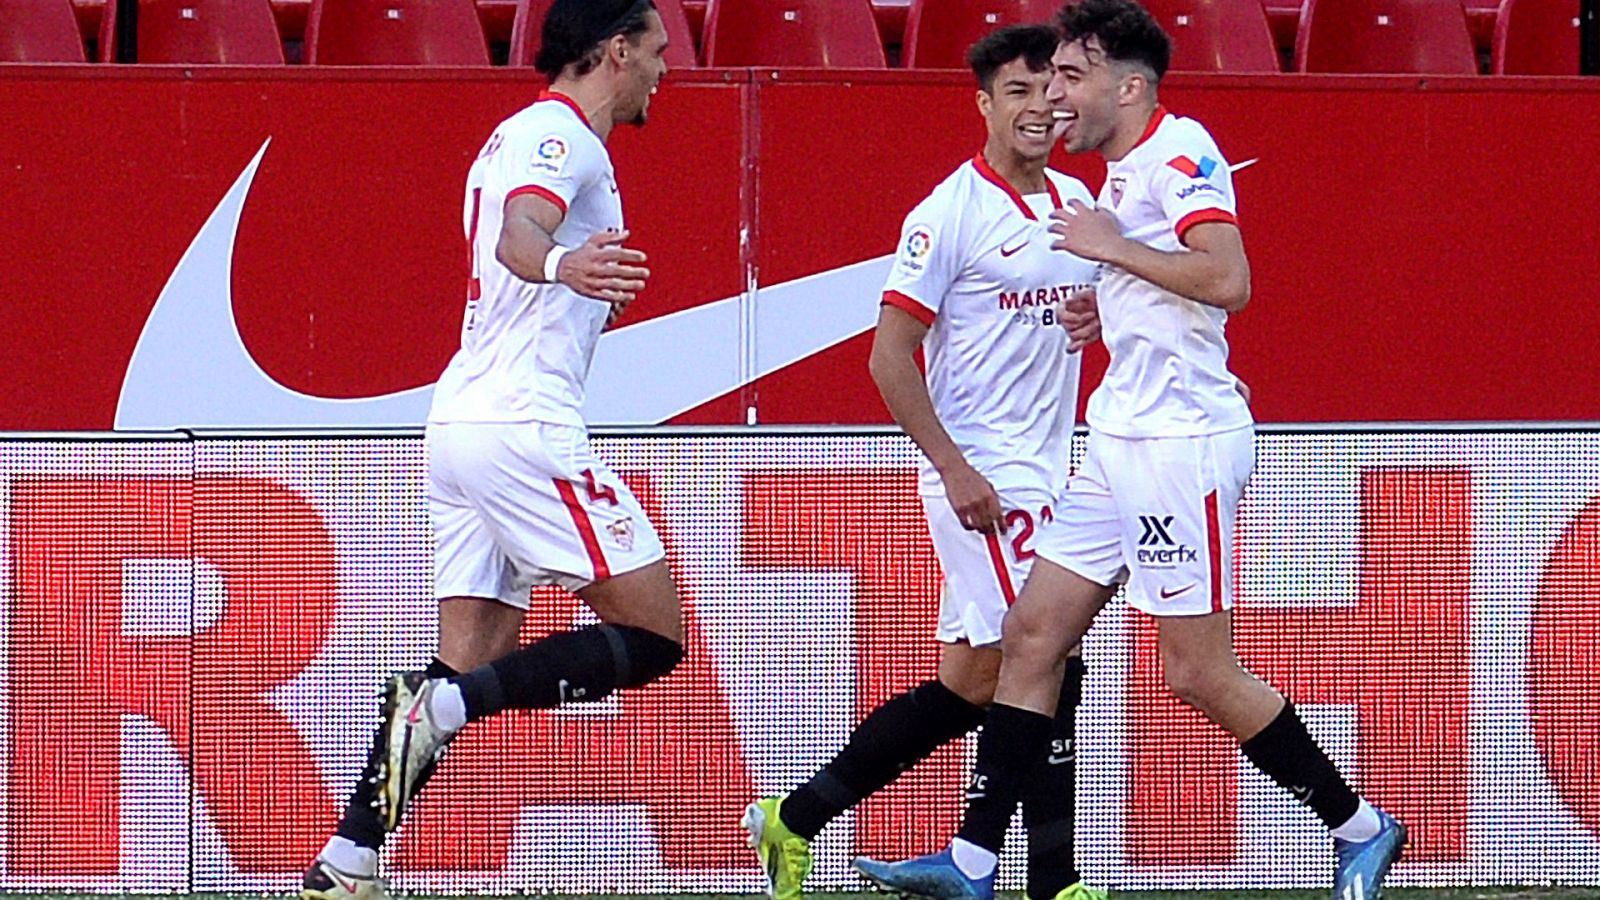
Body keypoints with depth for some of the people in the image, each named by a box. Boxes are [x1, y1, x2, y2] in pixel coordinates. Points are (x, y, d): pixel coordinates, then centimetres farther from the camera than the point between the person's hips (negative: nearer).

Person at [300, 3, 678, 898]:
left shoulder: (519, 136, 21)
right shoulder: (563, 136, -8)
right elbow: (519, 231, -29)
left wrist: (591, 301, 40)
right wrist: (559, 264, -49)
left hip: (462, 422, 10)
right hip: (524, 428, -10)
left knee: (473, 664, 7)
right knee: (655, 634, -7)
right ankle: (444, 704, -20)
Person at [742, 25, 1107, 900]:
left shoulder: (1074, 199, 11)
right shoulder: (951, 213, -10)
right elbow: (890, 355, -11)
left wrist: (1098, 312, 0)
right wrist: (955, 469, -18)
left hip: (1045, 471, 8)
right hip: (983, 473, -8)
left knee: (971, 682, 9)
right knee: (1050, 664, -12)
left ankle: (795, 818, 18)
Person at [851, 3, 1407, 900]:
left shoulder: (1179, 150, -12)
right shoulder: (1127, 171, 18)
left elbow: (1228, 280, -25)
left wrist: (1114, 248, -17)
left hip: (1182, 444, -10)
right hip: (1124, 446, 10)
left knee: (1200, 670, -6)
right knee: (1032, 632, 4)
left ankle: (1360, 827, 7)